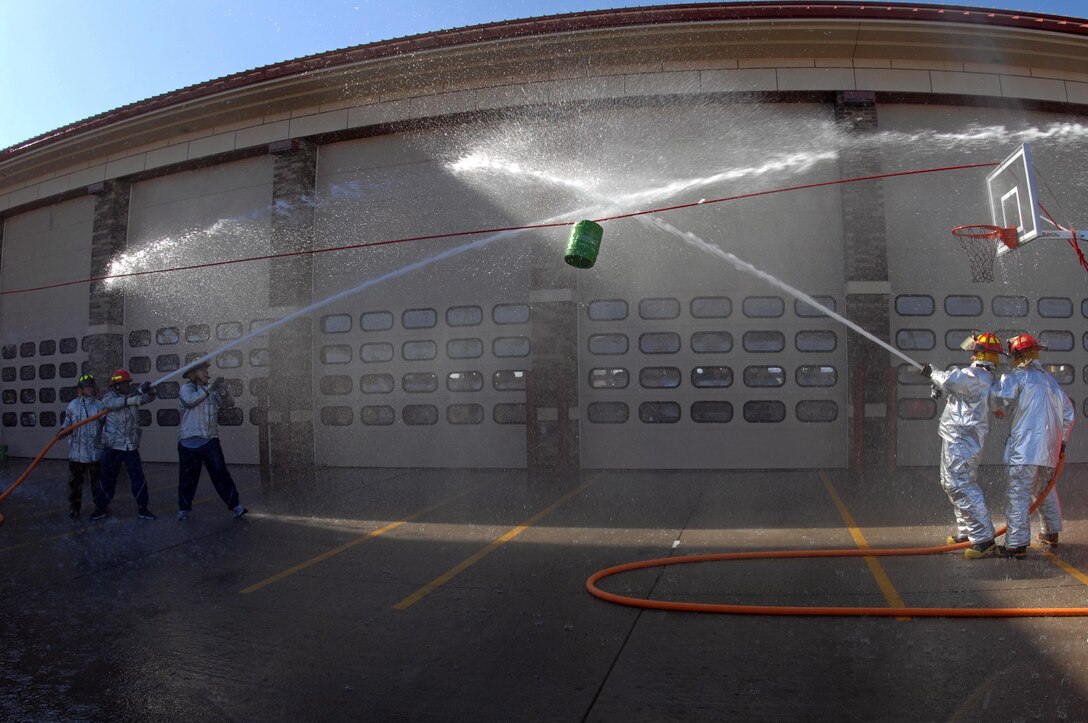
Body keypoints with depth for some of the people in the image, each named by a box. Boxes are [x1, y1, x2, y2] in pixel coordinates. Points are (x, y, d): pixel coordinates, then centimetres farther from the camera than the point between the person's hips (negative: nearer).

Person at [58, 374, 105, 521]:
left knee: (97, 482, 10)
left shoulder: (100, 405, 0)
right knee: (75, 483, 4)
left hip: (95, 452, 1)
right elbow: (67, 425, 3)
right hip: (76, 452, -1)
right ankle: (74, 511, 15)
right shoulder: (72, 406, -1)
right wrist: (62, 432, -16)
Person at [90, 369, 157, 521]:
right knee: (107, 478, 6)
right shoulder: (109, 397, -3)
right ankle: (101, 508, 20)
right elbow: (113, 403, -25)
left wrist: (148, 389, -25)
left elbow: (150, 397, -2)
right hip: (112, 446, -3)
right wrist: (132, 399, -38)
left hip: (131, 446, 3)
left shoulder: (132, 395, 7)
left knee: (138, 478, 2)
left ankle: (142, 508, 11)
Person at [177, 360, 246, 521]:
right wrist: (209, 388, -29)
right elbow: (190, 400, -23)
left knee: (221, 473, -3)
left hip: (210, 440, 3)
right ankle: (184, 509, 24)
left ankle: (235, 505, -4)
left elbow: (223, 402, 0)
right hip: (189, 441, -3)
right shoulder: (186, 388, -2)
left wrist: (222, 391, -19)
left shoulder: (211, 390, 12)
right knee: (187, 477, 7)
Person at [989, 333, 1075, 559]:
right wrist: (1062, 441, 28)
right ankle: (1051, 532, 39)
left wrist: (998, 409, 3)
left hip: (1025, 446, -8)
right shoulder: (1049, 378, 19)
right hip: (1050, 447, 9)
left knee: (1018, 494, -11)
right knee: (1045, 489, 25)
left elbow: (999, 395, -21)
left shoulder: (1017, 375, -5)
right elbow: (1068, 410, 24)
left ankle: (1017, 544, -16)